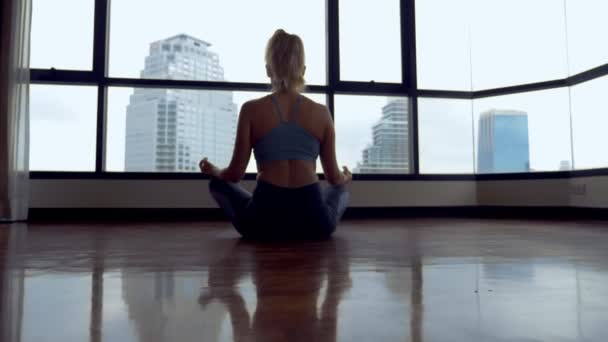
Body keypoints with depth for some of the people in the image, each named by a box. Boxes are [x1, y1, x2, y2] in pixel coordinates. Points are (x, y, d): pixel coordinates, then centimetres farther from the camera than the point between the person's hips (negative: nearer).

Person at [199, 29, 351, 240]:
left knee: (217, 183, 28)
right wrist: (346, 178, 33)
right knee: (341, 190, 37)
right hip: (314, 222, 2)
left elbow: (235, 174, 1)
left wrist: (212, 171, 24)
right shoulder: (321, 113, 2)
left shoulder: (251, 110, -2)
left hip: (264, 221, -1)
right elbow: (334, 178, 8)